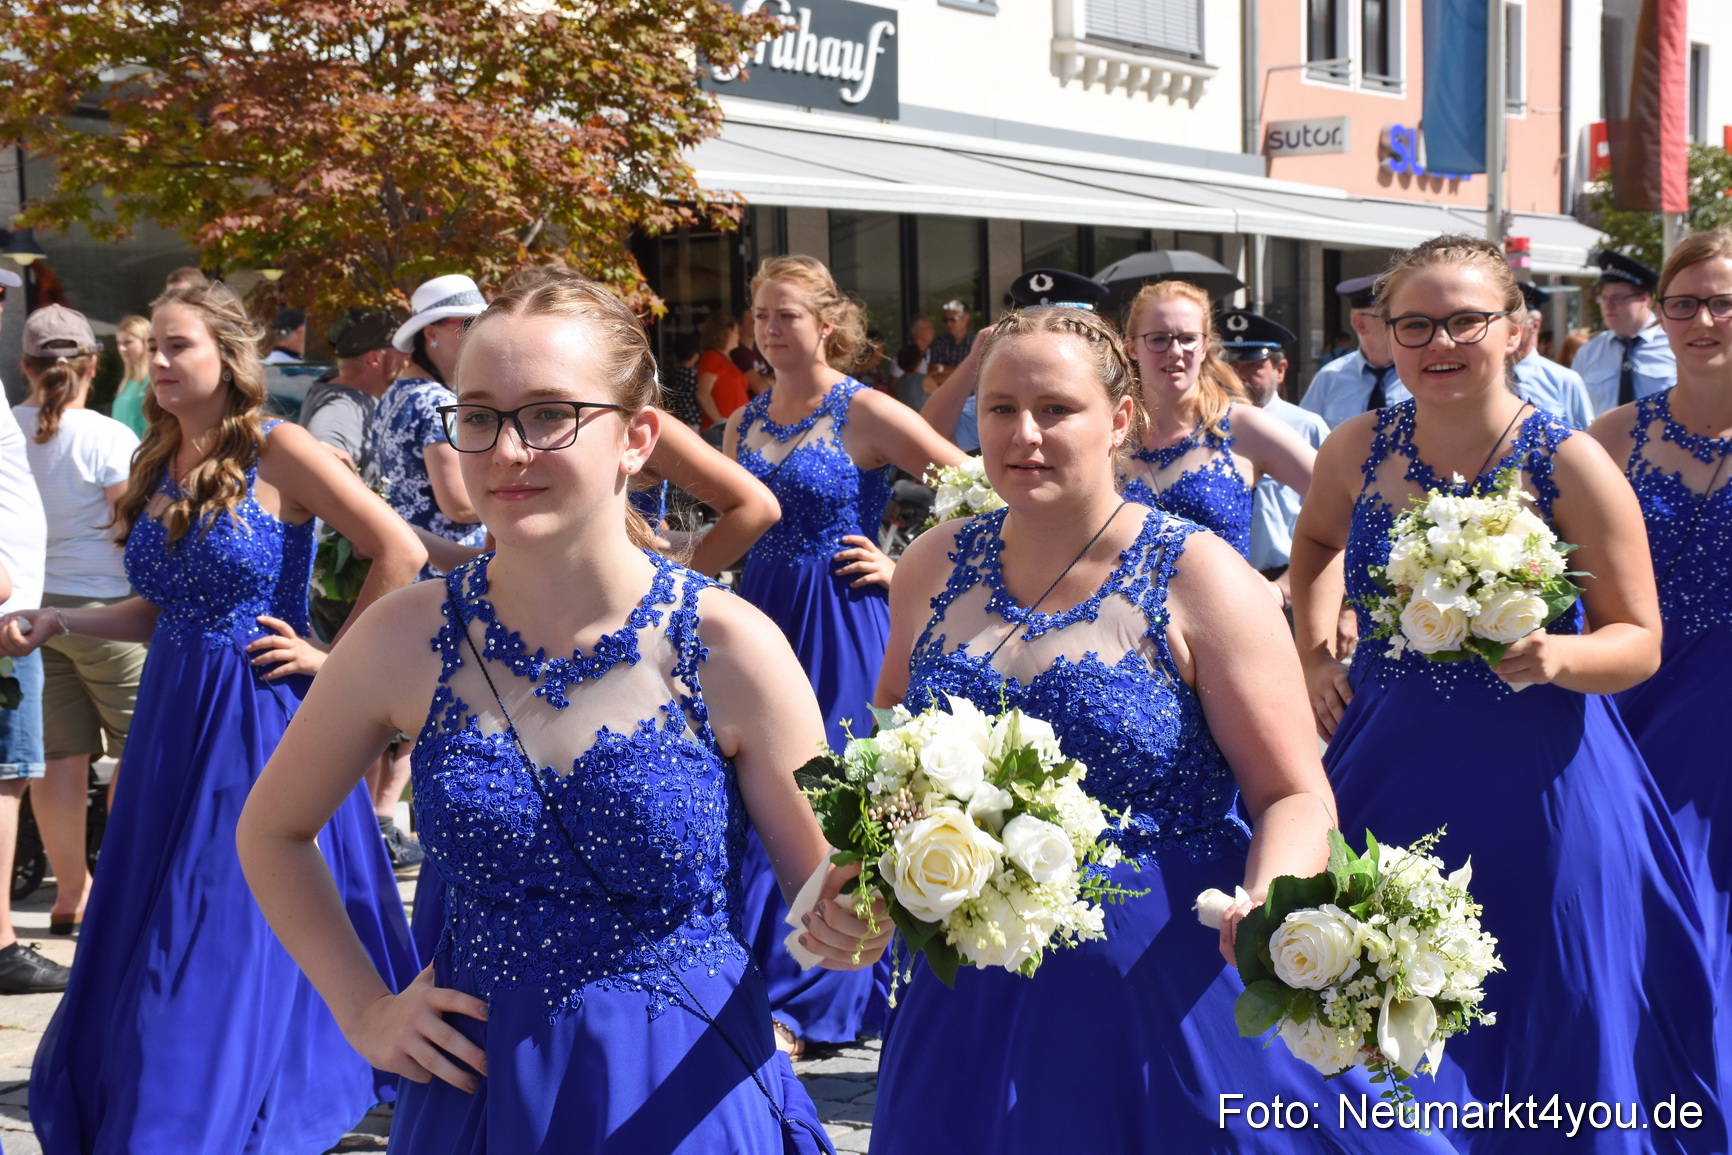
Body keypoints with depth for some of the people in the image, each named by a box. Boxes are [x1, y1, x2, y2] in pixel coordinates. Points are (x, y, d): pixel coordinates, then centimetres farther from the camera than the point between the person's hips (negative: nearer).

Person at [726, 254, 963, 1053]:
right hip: (759, 619, 6)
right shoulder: (745, 423, 10)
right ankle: (753, 979, 19)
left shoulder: (867, 414, -8)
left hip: (841, 627, -6)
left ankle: (797, 1001, 6)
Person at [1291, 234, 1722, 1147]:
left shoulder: (1570, 465, -10)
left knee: (1541, 1033, 8)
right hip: (1387, 772, 3)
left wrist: (1558, 656, -26)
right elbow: (1316, 542, 23)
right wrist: (1313, 655, 12)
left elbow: (1638, 641, -6)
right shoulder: (1358, 449, 0)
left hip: (1534, 782, -3)